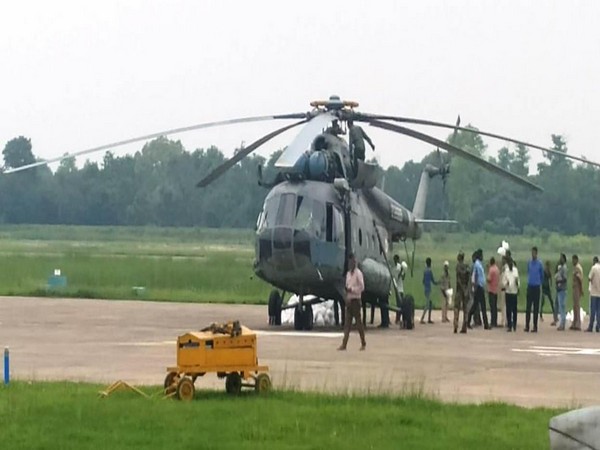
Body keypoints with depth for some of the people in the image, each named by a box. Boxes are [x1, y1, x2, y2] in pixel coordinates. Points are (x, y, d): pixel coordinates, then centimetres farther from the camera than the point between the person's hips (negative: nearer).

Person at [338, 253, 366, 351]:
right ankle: (344, 344, -1)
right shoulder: (348, 273, 14)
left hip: (356, 300, -7)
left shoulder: (358, 273, -10)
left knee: (358, 322, -1)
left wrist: (351, 289, -19)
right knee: (347, 322, 2)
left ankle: (363, 343, 10)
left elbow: (361, 287, -14)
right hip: (349, 300, 7)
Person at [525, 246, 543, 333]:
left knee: (536, 308, 0)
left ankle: (535, 327, 4)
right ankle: (527, 326, 0)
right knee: (528, 307, -1)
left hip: (537, 287, -3)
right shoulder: (529, 262, 7)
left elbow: (542, 275, 8)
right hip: (530, 286, 3)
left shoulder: (539, 263, -3)